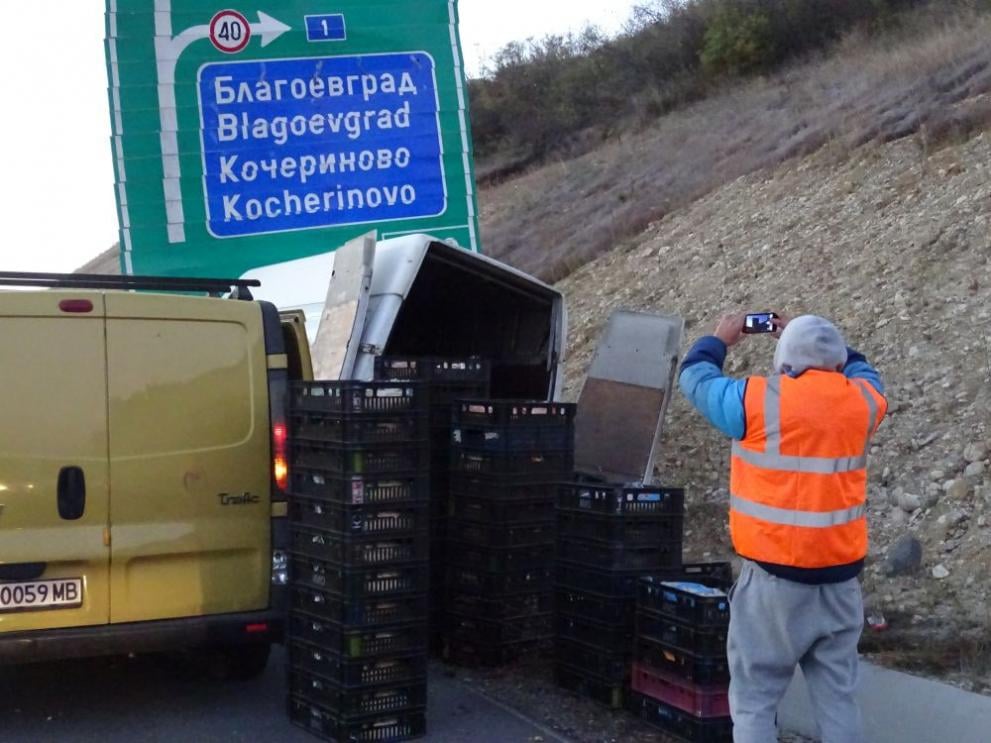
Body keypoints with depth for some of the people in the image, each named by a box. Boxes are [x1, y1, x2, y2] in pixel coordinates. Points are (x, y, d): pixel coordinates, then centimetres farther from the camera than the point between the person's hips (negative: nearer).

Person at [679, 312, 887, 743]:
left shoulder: (757, 400, -8)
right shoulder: (862, 401, 3)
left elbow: (695, 376, 9)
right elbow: (857, 367, 27)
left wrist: (719, 340, 26)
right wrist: (820, 340, 34)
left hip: (775, 577, -4)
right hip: (841, 578, 4)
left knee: (754, 701, 3)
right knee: (838, 699, 9)